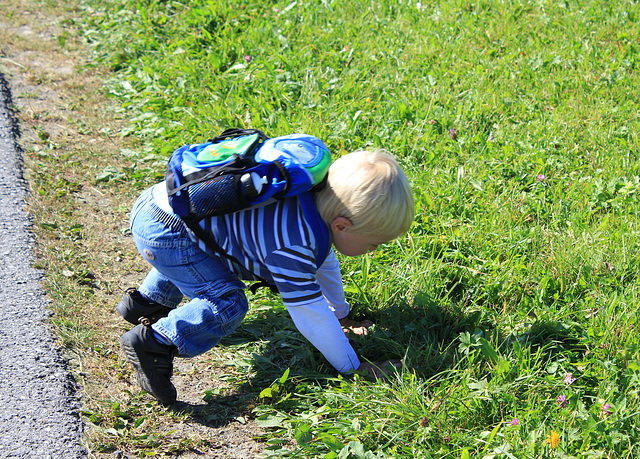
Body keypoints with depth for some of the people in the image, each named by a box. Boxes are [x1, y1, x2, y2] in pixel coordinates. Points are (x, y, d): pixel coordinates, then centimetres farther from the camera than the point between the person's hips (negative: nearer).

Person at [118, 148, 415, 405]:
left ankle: (146, 301, 52)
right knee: (228, 303, -17)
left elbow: (323, 264, 21)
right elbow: (309, 311, -22)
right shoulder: (292, 244, -28)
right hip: (163, 231, -10)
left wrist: (341, 315, 33)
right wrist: (353, 367, -13)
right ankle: (155, 342, -13)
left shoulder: (317, 205, 2)